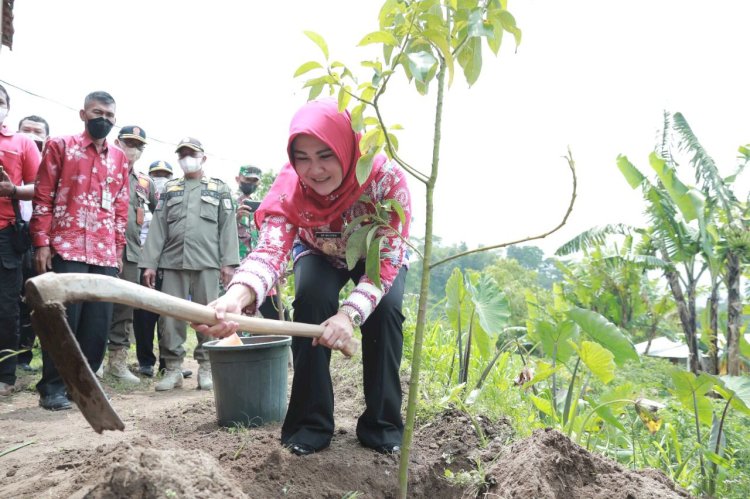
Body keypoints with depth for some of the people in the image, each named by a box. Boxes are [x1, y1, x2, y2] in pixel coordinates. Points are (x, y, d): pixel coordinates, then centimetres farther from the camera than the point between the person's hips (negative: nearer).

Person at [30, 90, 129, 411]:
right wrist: (41, 243, -7)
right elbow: (43, 197, 0)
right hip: (66, 249, -4)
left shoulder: (119, 158, 16)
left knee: (99, 322, 3)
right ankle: (52, 387, 7)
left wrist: (119, 249, 11)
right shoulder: (59, 146, 6)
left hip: (106, 254, 4)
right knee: (63, 319, -3)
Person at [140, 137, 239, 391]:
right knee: (170, 316, 0)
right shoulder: (169, 190, 19)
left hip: (207, 263, -2)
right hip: (172, 262, 2)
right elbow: (157, 228, 11)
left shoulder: (219, 189, 13)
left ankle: (206, 367, 9)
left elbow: (228, 227, 5)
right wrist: (149, 263, 2)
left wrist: (228, 261, -6)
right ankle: (173, 368, 10)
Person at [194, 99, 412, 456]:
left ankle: (382, 425, -9)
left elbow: (386, 257, -36)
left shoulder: (386, 178, -37)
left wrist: (350, 313, -53)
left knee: (385, 309, -26)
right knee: (310, 299, -27)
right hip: (321, 256, 1)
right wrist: (235, 298, -69)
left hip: (376, 256, 0)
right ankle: (310, 423, -14)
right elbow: (270, 250, -47)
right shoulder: (290, 189, -32)